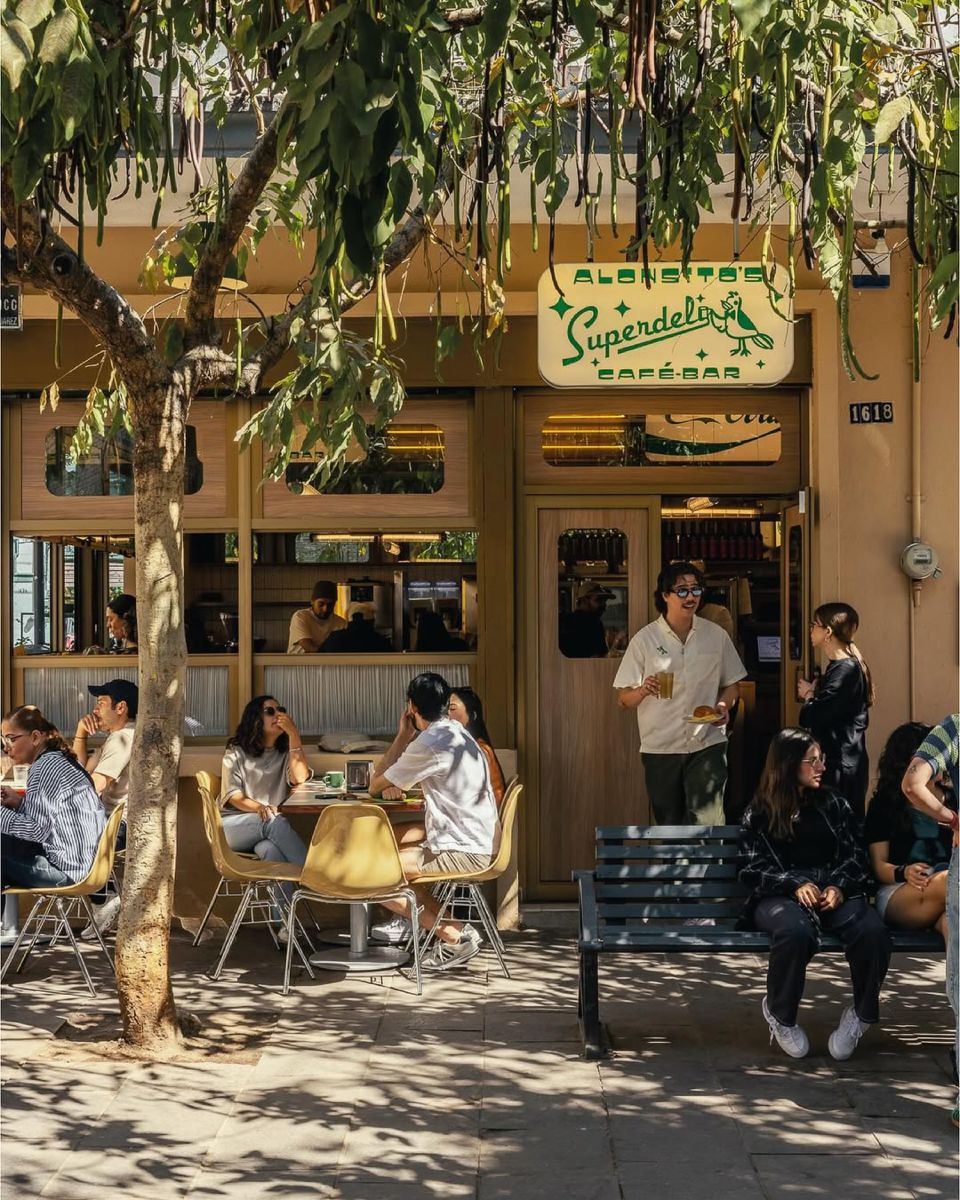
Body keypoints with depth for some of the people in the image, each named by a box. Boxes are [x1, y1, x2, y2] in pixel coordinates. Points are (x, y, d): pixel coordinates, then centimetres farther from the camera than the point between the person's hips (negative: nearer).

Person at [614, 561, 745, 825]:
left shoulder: (716, 635, 4)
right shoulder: (644, 639, -1)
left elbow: (731, 684, 14)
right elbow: (623, 699, 0)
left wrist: (724, 704, -8)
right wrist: (643, 691, -22)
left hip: (707, 745, 0)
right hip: (660, 748, 0)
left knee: (706, 822, -14)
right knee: (670, 825, 11)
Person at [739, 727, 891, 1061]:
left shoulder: (834, 804, 19)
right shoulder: (759, 814, 13)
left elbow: (855, 855, 12)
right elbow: (751, 869, 4)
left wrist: (839, 887, -9)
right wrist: (796, 885, -13)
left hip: (835, 892, 2)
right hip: (780, 896, -2)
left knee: (873, 931, -33)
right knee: (796, 932, -41)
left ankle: (861, 1014, -7)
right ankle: (780, 1015, -12)